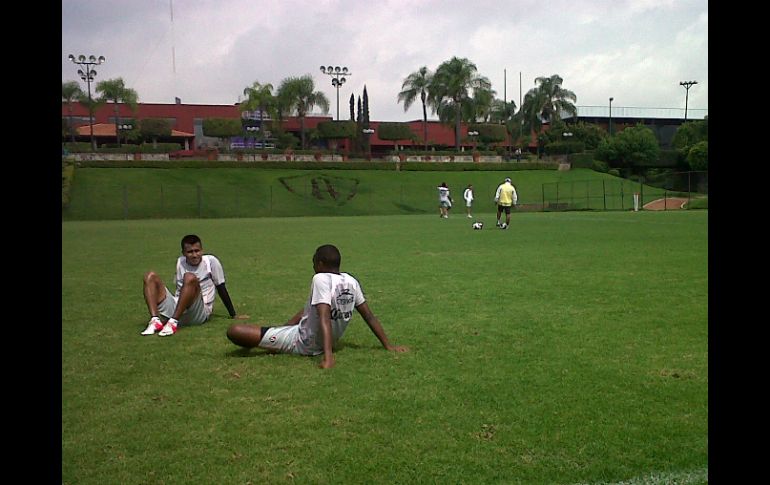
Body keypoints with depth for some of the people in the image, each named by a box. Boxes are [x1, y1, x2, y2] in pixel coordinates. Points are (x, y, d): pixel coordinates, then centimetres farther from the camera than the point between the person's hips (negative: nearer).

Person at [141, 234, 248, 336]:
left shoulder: (211, 261, 0)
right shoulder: (180, 262, 13)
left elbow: (221, 289, 4)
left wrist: (233, 315, 6)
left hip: (199, 314, -5)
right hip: (176, 309, 5)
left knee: (190, 277, -30)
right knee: (151, 276, -6)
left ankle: (173, 322, -32)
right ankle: (155, 321, -26)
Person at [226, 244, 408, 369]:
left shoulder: (321, 279, -22)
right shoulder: (351, 281, -2)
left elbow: (325, 319, -33)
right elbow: (370, 317, 1)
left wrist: (328, 356, -41)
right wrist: (388, 345, 8)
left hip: (303, 343, -8)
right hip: (321, 343, 8)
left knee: (234, 331, -12)